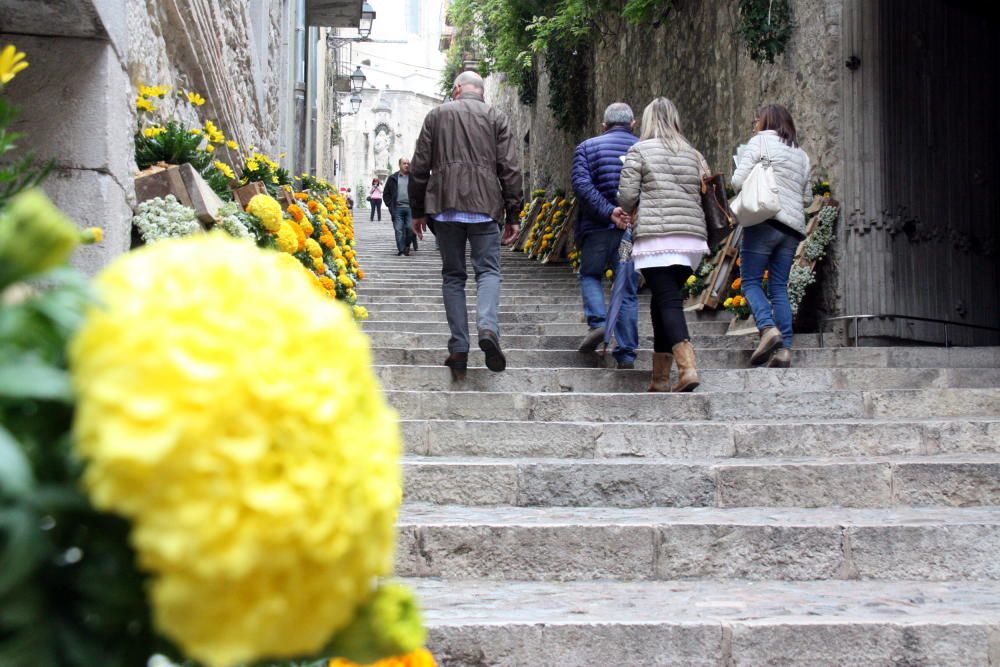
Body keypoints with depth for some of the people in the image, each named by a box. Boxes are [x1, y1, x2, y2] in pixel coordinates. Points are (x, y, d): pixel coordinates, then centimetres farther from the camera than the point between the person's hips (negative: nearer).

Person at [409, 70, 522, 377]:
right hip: (485, 205, -1)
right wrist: (513, 216, 5)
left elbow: (419, 167, 9)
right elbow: (509, 170, 2)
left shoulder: (437, 115, 11)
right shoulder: (497, 118, 9)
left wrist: (418, 211, 16)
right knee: (488, 269, 2)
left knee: (452, 275, 7)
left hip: (444, 206, 1)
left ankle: (459, 349, 2)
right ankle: (488, 328, -25)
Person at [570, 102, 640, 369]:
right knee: (628, 291, 7)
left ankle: (597, 322, -5)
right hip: (635, 228, 1)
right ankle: (626, 354, 6)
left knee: (590, 276, 19)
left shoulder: (587, 147, 6)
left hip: (597, 227, -1)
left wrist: (609, 212, -16)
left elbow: (581, 184, -10)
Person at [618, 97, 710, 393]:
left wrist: (621, 212, 16)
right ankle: (660, 377, 17)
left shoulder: (640, 150, 2)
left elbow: (628, 195, -4)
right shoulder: (693, 154, 16)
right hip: (692, 237, 5)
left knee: (668, 302, -9)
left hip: (656, 236, -5)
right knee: (664, 301, 14)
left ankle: (687, 368, -26)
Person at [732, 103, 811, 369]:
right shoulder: (801, 155, 22)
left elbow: (738, 180, -6)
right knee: (779, 287, 6)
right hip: (793, 227, 6)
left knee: (750, 280, -3)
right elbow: (807, 196, 23)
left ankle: (768, 328, -25)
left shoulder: (760, 141, 3)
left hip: (765, 220, -6)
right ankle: (785, 349, -4)